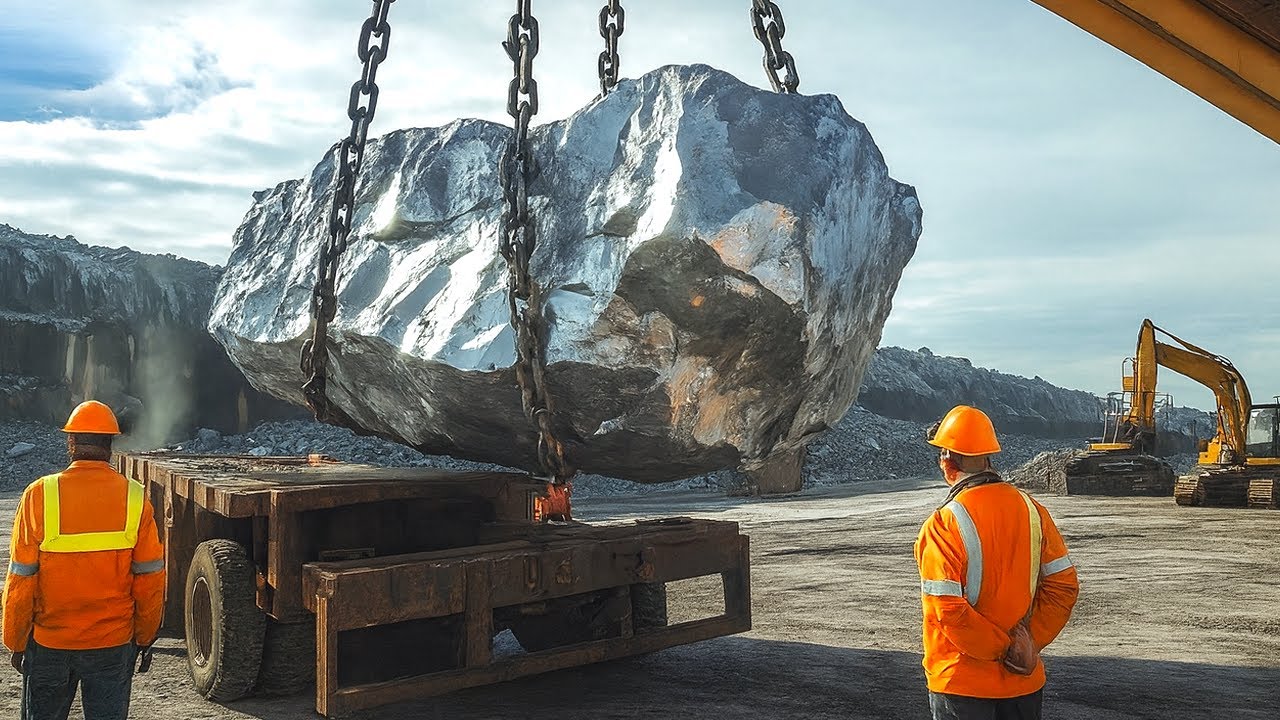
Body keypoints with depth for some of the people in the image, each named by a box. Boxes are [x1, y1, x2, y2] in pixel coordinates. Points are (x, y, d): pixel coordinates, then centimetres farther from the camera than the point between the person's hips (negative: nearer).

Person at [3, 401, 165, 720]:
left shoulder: (40, 494, -11)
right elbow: (150, 579, -4)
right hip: (114, 644, 0)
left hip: (48, 642, 0)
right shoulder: (135, 498, -9)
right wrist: (145, 638, 8)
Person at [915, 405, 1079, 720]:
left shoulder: (943, 525, -18)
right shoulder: (1031, 509, -2)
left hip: (961, 683, -5)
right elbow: (1064, 585, -1)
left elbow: (949, 611, -22)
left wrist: (1005, 647, -11)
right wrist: (1029, 643, -2)